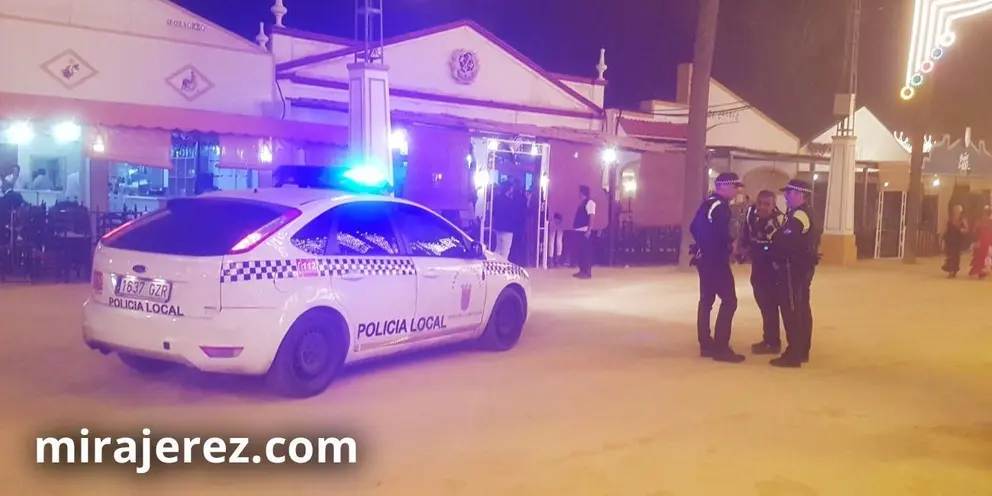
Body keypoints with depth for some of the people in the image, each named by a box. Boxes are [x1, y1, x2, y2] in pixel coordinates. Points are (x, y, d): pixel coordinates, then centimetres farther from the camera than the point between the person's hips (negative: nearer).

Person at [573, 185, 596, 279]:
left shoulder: (590, 203, -9)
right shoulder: (581, 203, 18)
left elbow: (592, 218, -14)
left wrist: (589, 231, -20)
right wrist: (574, 227, 14)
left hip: (585, 231, -9)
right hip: (579, 231, 9)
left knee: (586, 252, -6)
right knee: (579, 251, 10)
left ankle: (587, 272, -2)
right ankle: (582, 271, 16)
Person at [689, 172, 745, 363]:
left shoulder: (707, 204, 14)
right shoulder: (720, 206, -16)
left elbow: (694, 228, 19)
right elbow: (722, 233, -28)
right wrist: (731, 244, -10)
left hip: (704, 258, 10)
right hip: (716, 260, -10)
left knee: (707, 300, 13)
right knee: (729, 300, -7)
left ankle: (706, 345, 18)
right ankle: (720, 347, -8)